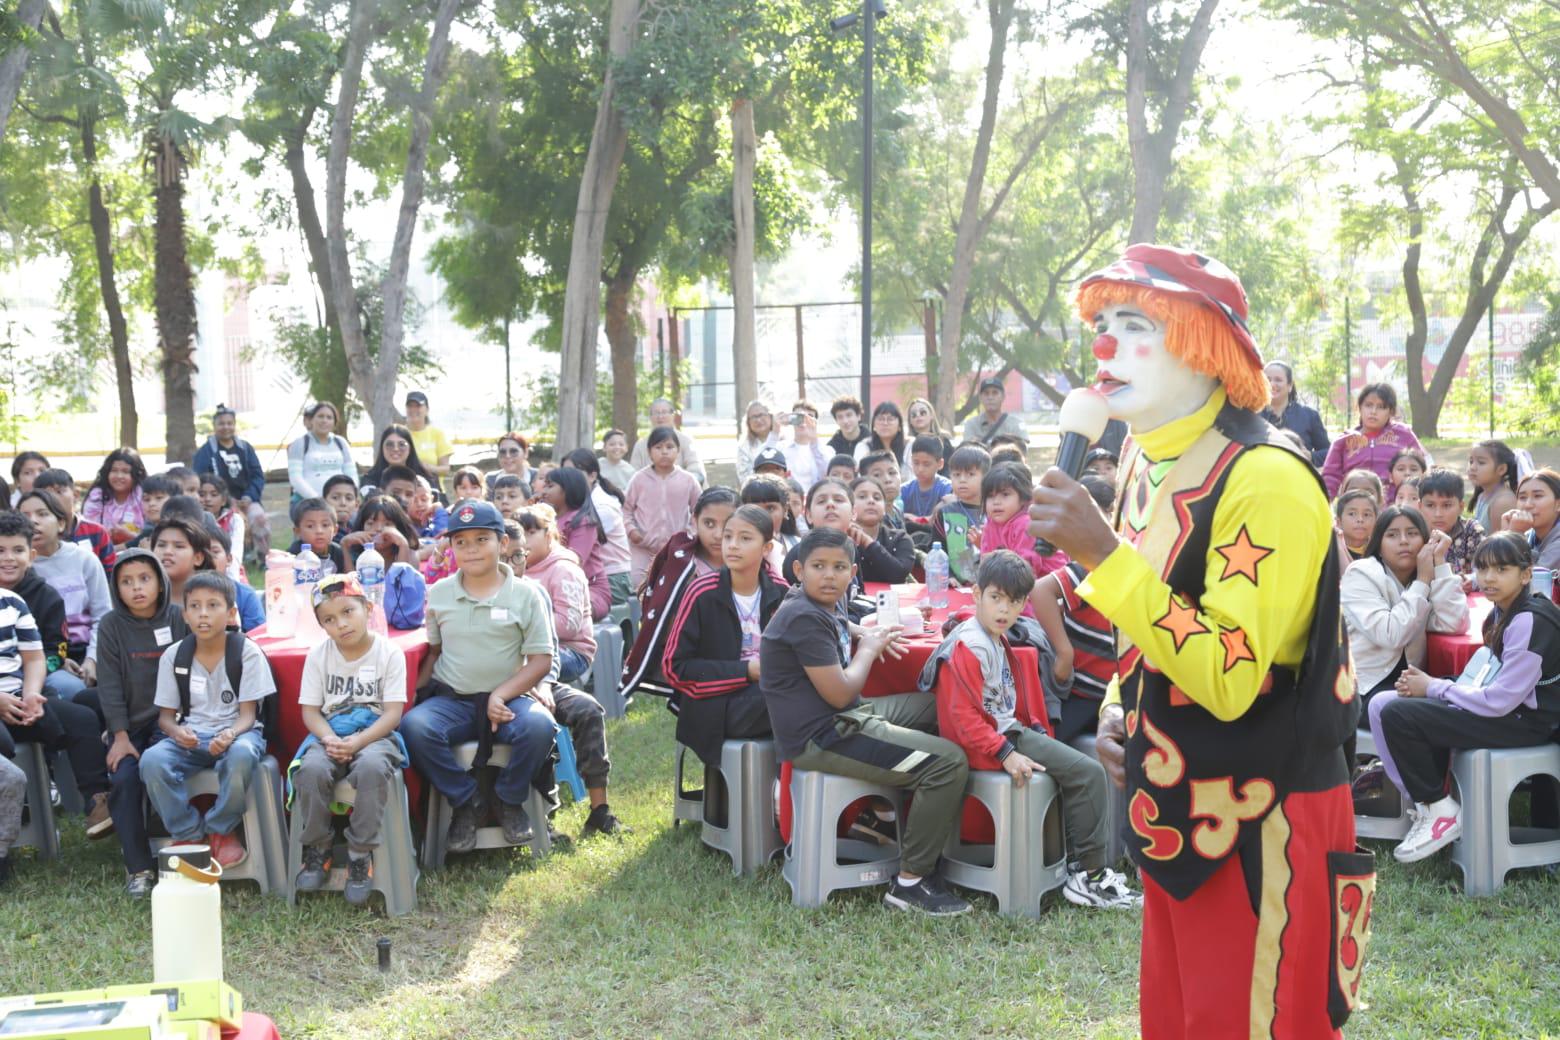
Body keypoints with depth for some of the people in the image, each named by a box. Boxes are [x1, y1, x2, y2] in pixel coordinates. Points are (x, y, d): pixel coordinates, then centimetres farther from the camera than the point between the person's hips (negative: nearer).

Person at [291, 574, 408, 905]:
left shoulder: (389, 653, -3)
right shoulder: (318, 656, 5)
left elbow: (393, 713, -8)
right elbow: (310, 710, 4)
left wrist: (357, 742, -22)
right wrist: (330, 739, -17)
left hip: (375, 734, -2)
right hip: (330, 732, 2)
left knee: (373, 768, -37)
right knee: (312, 768, -31)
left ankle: (361, 855, -22)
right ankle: (317, 850, -11)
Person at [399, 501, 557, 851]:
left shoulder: (525, 596, 1)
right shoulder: (439, 594, 9)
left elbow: (541, 660, -2)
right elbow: (433, 650, 17)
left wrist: (500, 696, -15)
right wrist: (418, 688, -1)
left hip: (508, 700, -2)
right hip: (450, 700, 2)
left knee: (539, 726, -34)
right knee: (413, 726, -30)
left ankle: (510, 801, -4)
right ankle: (467, 801, -7)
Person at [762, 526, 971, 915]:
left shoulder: (824, 607, 10)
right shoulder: (805, 619, -20)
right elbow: (840, 693, -22)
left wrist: (867, 634, 15)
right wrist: (868, 649, -4)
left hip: (846, 718, 11)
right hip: (820, 739, -11)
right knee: (948, 762, -19)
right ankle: (910, 882, -13)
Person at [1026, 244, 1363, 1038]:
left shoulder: (1267, 480, -20)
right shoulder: (1147, 467, 6)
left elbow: (1229, 680, -28)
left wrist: (1104, 555, -30)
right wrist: (1118, 710, 4)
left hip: (1261, 823, -8)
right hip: (1179, 814, 8)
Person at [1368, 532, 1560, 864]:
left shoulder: (1530, 622, -21)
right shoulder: (1504, 612, 9)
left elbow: (1500, 700, -23)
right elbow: (1494, 677, 10)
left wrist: (1435, 688, -12)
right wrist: (1433, 686, -6)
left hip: (1524, 721, -10)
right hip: (1503, 708, 10)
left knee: (1397, 715, -17)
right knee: (1382, 704, 5)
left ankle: (1442, 811, -2)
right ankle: (1426, 804, 7)